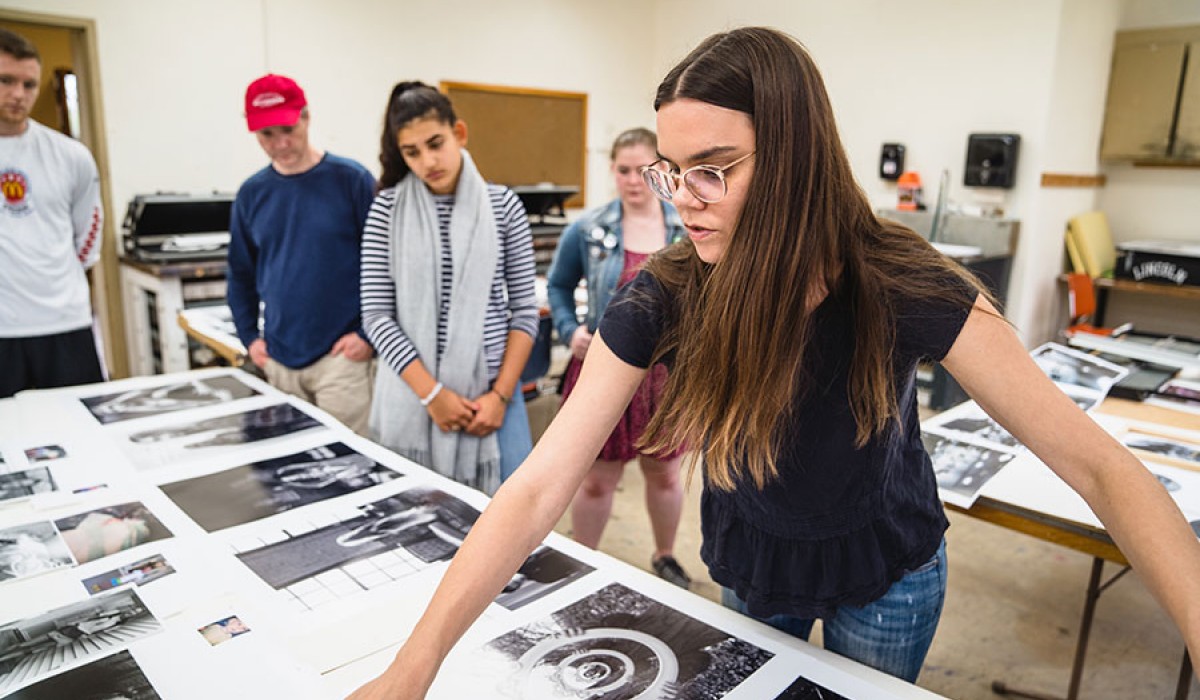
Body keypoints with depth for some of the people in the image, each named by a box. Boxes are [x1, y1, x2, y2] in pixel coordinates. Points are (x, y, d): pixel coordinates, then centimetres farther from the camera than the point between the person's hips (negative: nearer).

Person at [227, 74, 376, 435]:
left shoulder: (351, 180, -6)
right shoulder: (252, 193, 6)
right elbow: (241, 273, 16)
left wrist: (369, 333, -10)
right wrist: (249, 336, 8)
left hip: (341, 353, -4)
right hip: (279, 357, 5)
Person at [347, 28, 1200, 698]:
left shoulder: (902, 286, -30)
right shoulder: (662, 301, -28)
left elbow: (1098, 465, -28)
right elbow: (537, 491, -31)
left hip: (887, 579, -1)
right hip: (751, 571, 2)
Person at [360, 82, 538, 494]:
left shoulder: (503, 205, 1)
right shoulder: (388, 209, -1)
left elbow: (524, 309, 2)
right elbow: (376, 314, -3)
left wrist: (501, 394, -6)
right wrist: (432, 392, -12)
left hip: (491, 389, 0)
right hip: (412, 394, 0)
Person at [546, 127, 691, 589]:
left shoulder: (691, 228, 0)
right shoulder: (588, 230, -3)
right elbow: (558, 286, 9)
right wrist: (570, 330, -6)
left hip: (668, 373, 2)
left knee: (665, 473, 17)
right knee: (597, 479, 7)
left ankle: (665, 557, 43)